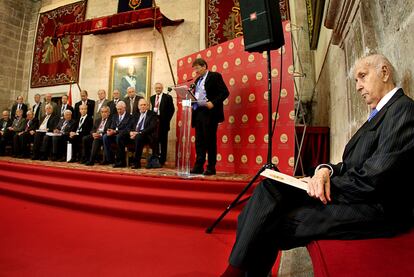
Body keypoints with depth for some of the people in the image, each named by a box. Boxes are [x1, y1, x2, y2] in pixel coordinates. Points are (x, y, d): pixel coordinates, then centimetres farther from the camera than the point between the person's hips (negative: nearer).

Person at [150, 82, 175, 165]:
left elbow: (172, 109, -2)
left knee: (163, 141, 0)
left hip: (163, 122, -4)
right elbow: (151, 109, 18)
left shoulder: (168, 97, 0)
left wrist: (167, 119, -6)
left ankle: (162, 159, 6)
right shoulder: (152, 98, 15)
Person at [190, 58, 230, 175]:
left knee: (210, 141, -2)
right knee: (199, 141, 6)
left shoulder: (215, 76, 0)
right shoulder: (197, 80, 22)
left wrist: (213, 103, -19)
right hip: (198, 113, 7)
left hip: (209, 113, -7)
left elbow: (224, 92, -9)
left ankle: (211, 167, 6)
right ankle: (198, 166, 12)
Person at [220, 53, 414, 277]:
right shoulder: (381, 113, 20)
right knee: (270, 188, -8)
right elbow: (351, 166, 12)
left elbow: (373, 180, -20)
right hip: (355, 195, 8)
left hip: (376, 208, -8)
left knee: (271, 225, -20)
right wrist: (326, 170, -8)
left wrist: (324, 183, -8)